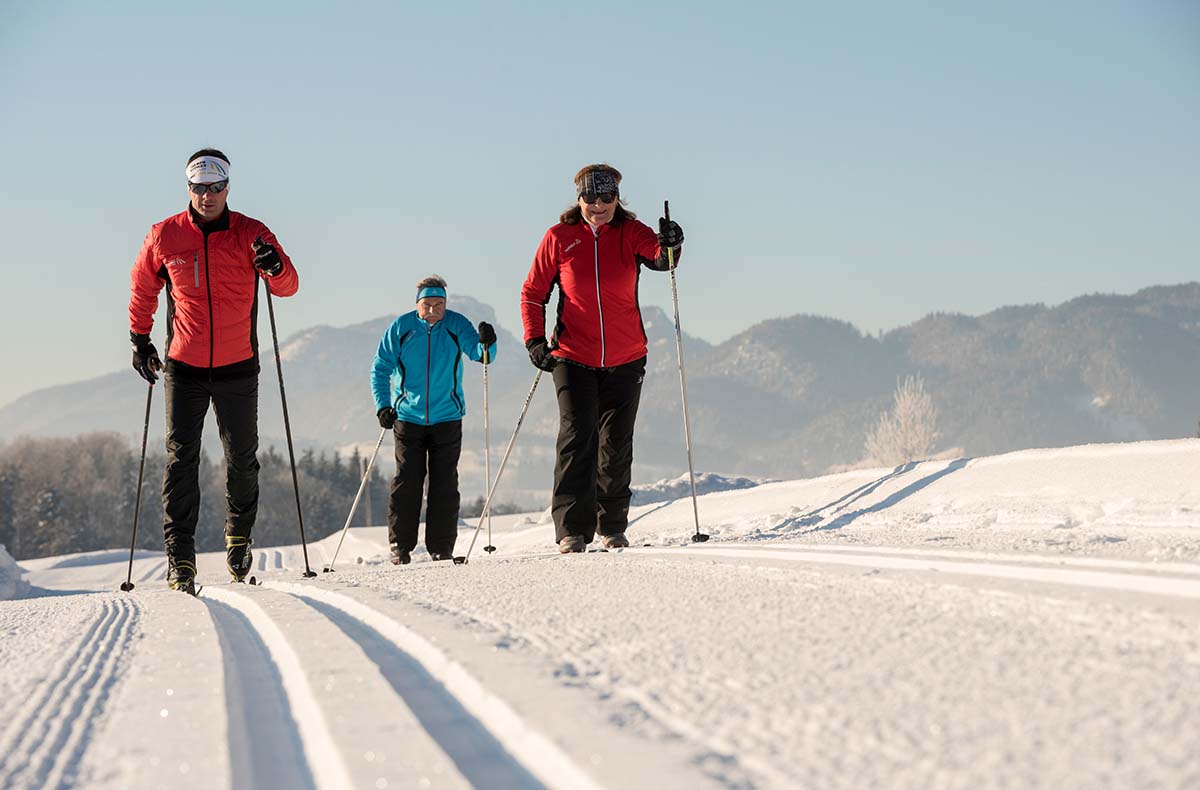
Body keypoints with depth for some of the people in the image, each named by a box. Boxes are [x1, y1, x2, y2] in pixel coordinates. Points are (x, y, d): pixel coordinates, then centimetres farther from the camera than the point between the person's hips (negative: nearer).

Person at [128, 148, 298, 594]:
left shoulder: (250, 234, -4)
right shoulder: (165, 236, -1)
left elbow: (288, 288, -12)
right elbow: (142, 288, 15)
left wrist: (275, 266, -34)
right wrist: (140, 338, 11)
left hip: (238, 369, 0)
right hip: (184, 368, 0)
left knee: (242, 460, 8)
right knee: (181, 459, -5)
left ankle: (239, 537, 30)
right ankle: (180, 558, -4)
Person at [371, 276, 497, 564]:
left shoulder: (456, 325, -4)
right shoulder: (401, 327, -4)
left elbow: (478, 354, -14)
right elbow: (380, 368, 2)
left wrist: (486, 345, -37)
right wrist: (383, 406, -8)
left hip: (447, 418, 0)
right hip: (408, 418, 0)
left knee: (444, 484, 2)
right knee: (406, 482, -2)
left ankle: (442, 547, 9)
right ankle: (400, 545, 7)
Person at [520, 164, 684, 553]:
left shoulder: (630, 233, -3)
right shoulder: (559, 238, -3)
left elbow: (658, 257, -23)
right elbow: (533, 292, 4)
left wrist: (669, 246, -46)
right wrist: (535, 339, -8)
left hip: (625, 360, 2)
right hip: (573, 358, -2)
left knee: (617, 447, 11)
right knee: (577, 437, -15)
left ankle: (612, 528, 26)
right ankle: (573, 531, -14)